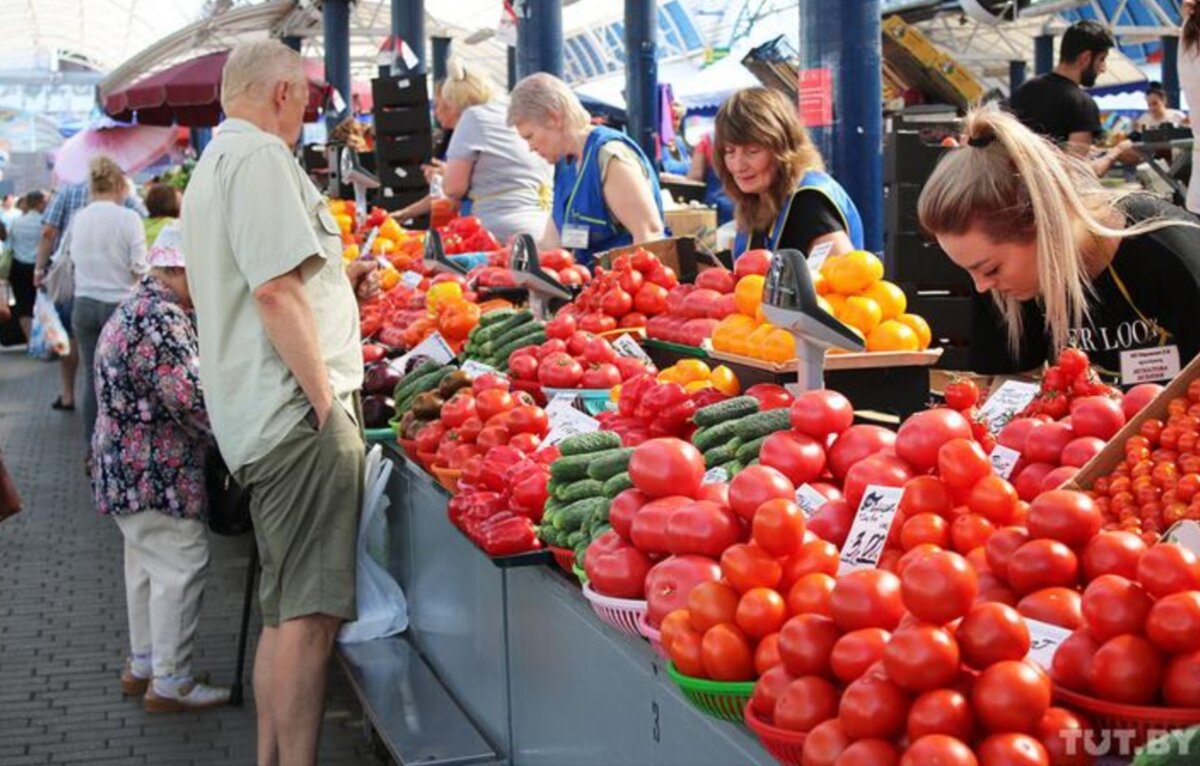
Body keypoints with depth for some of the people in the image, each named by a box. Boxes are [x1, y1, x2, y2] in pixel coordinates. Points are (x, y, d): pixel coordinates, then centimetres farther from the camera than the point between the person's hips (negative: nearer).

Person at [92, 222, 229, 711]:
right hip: (153, 474, -11)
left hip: (127, 468, 11)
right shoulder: (160, 321, -22)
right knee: (182, 566, -5)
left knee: (147, 562, 19)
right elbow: (191, 400, -26)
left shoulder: (139, 309, 14)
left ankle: (142, 666, 30)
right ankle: (169, 684, 1)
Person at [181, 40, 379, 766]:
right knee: (310, 612, -10)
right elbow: (275, 291, -20)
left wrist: (338, 280, 21)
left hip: (258, 415, 10)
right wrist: (327, 403, -17)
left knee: (286, 610, 14)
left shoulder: (212, 165, 22)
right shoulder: (261, 155, -10)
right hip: (298, 410, -10)